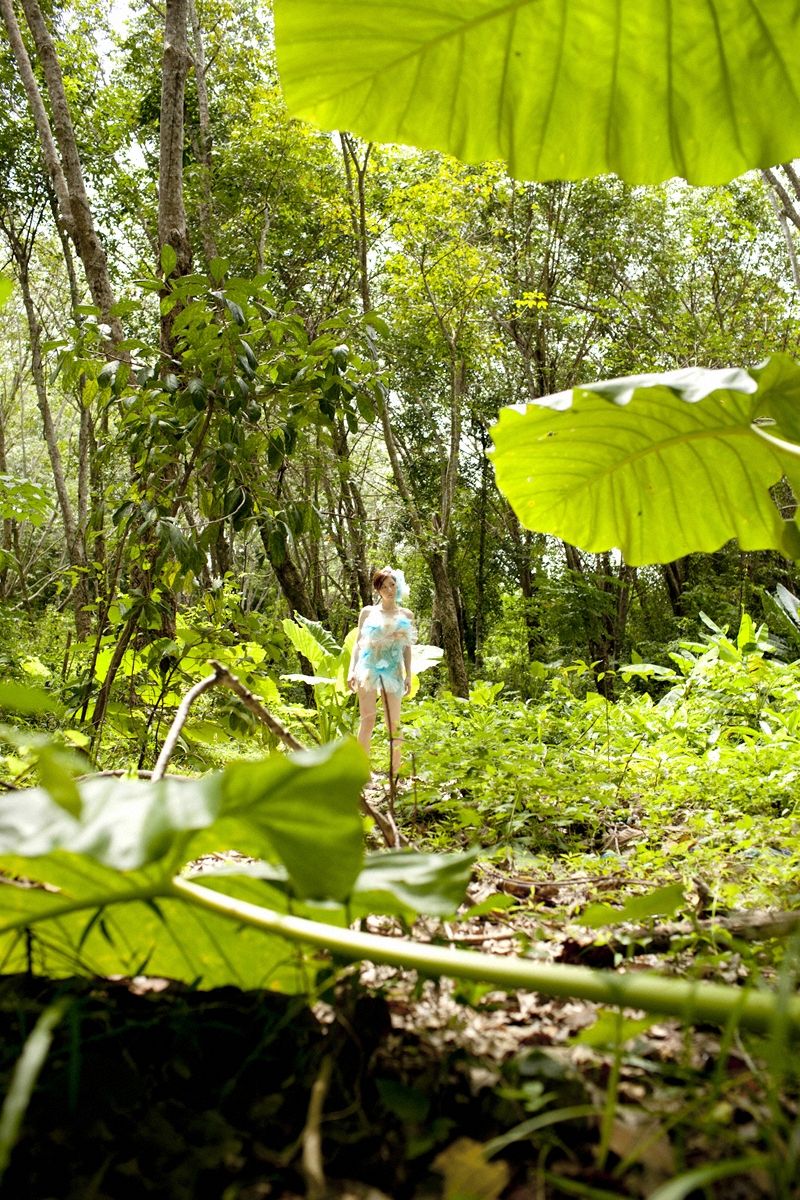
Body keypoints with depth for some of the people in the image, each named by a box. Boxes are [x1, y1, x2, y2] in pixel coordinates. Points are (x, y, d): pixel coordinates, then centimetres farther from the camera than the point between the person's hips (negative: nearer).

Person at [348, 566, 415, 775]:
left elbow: (407, 648, 11)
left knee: (393, 723, 0)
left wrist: (409, 675, 4)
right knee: (368, 720, -7)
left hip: (393, 671, 1)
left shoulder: (406, 615, 11)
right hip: (368, 668, -1)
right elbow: (358, 643, 8)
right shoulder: (368, 612, 8)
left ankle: (396, 770, 7)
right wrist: (351, 670, 0)